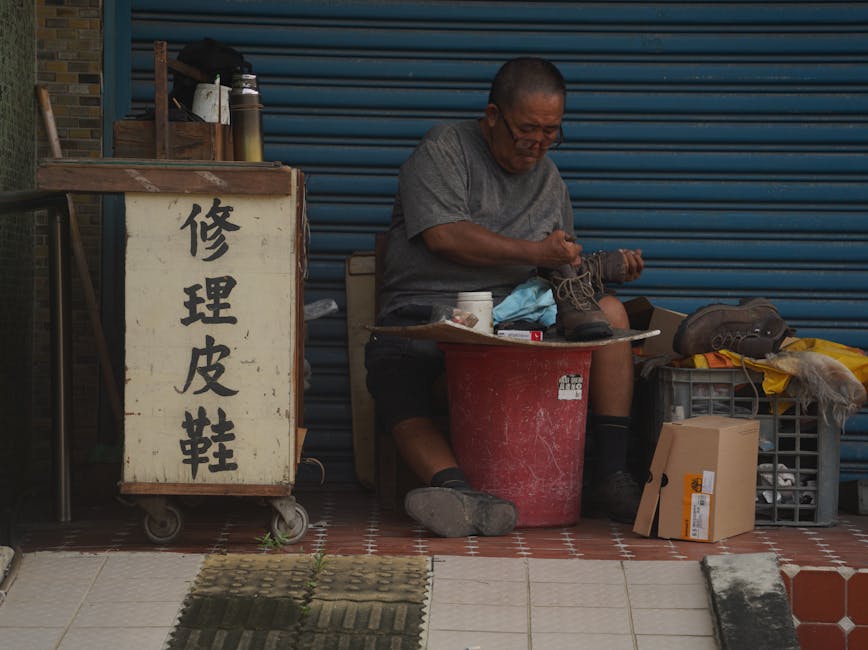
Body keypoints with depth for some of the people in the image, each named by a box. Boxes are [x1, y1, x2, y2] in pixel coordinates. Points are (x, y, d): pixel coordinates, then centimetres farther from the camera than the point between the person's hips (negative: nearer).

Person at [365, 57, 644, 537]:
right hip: (424, 312, -5)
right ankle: (456, 491, -58)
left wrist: (606, 267, 4)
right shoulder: (444, 150, 1)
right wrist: (534, 251, -14)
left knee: (609, 311, -16)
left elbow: (562, 268, 27)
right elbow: (444, 236, -14)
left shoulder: (550, 181, 20)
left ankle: (611, 474, -22)